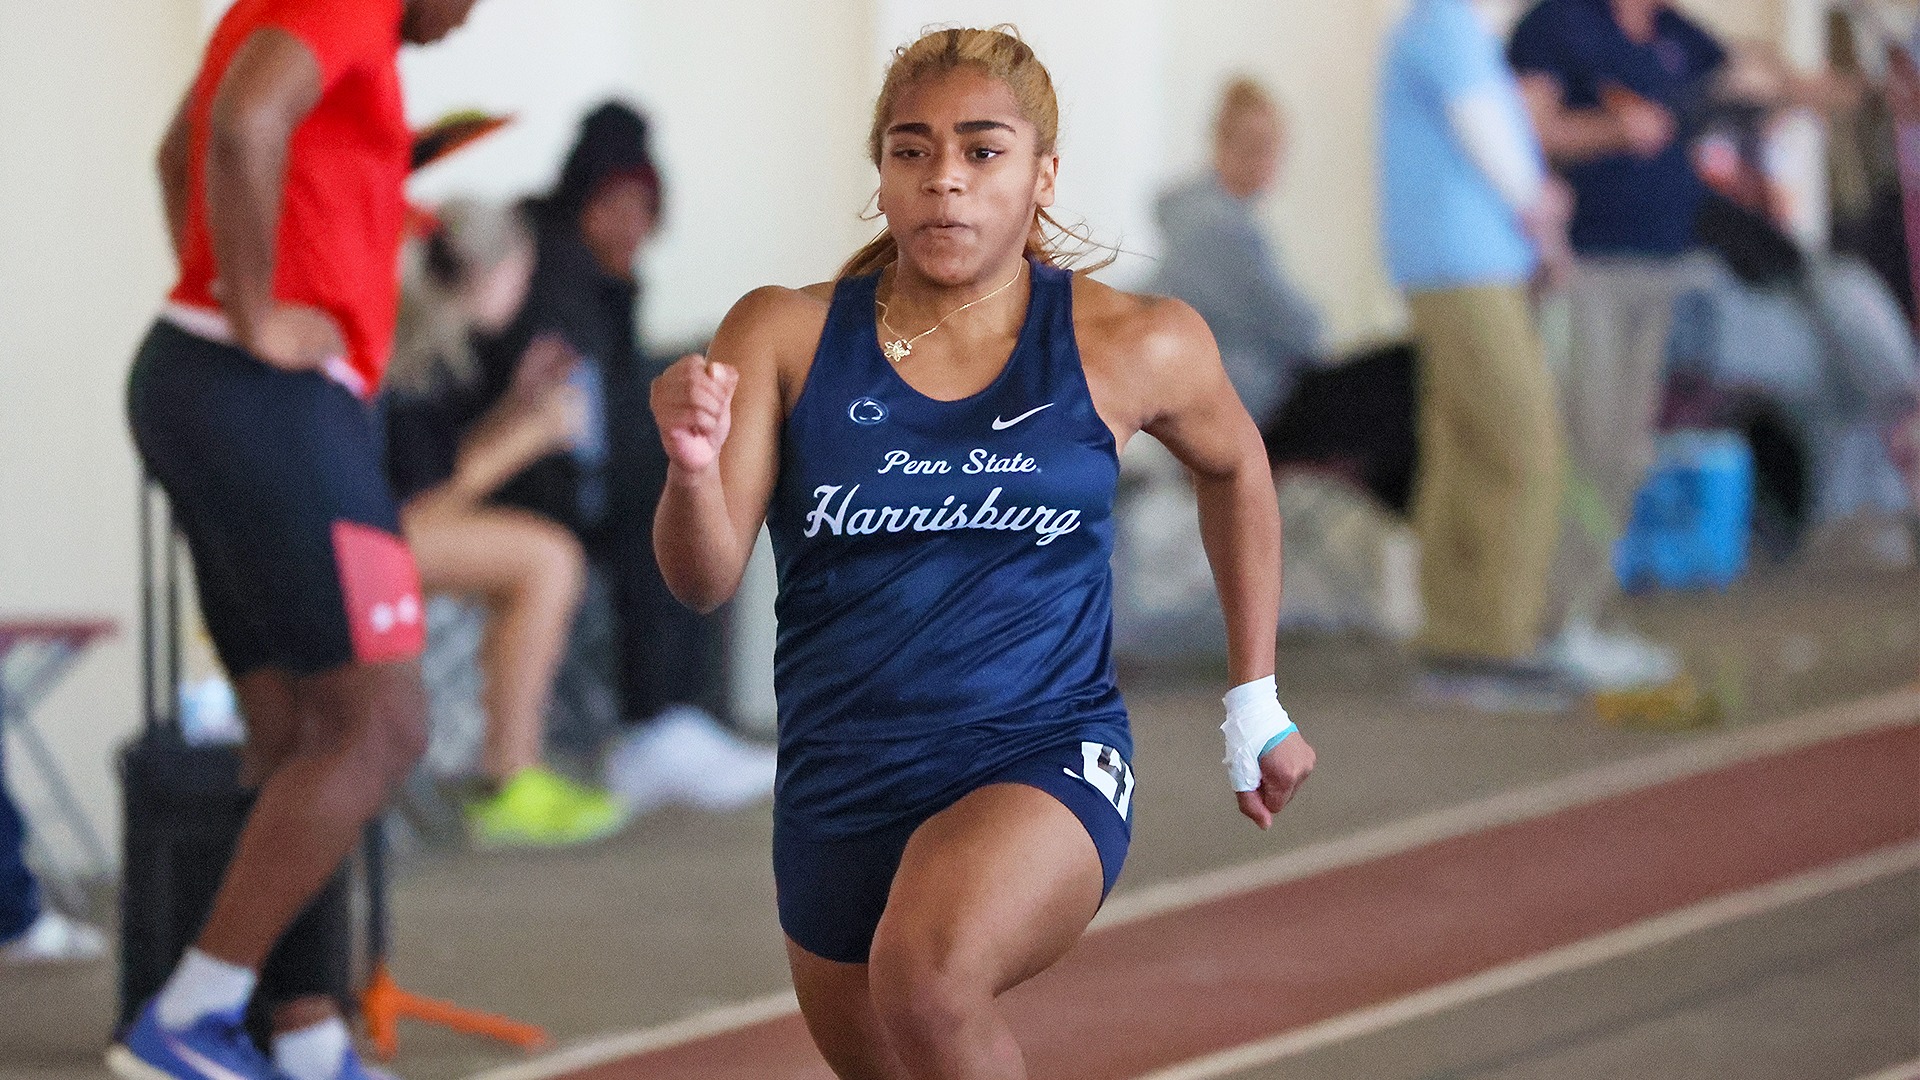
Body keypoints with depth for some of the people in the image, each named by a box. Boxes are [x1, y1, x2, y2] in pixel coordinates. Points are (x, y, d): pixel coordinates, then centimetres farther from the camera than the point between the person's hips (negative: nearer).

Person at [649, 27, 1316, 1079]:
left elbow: (1233, 468, 17)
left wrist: (1255, 705, 20)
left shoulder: (1127, 348, -5)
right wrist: (693, 469, -34)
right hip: (838, 785, 4)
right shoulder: (785, 338, -5)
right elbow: (704, 579, -12)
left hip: (1045, 759, -3)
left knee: (927, 973, -35)